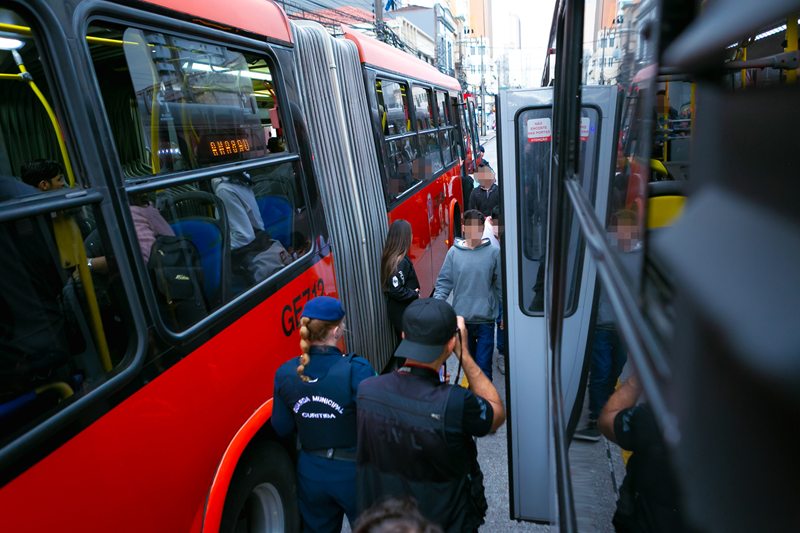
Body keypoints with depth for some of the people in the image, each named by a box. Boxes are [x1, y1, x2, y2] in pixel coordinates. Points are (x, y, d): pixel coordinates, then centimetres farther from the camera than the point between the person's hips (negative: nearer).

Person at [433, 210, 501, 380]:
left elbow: (501, 284, 2)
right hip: (461, 318, 2)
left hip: (485, 319, -2)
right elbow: (444, 282, 2)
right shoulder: (454, 252, -1)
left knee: (484, 365, -3)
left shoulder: (494, 252, -4)